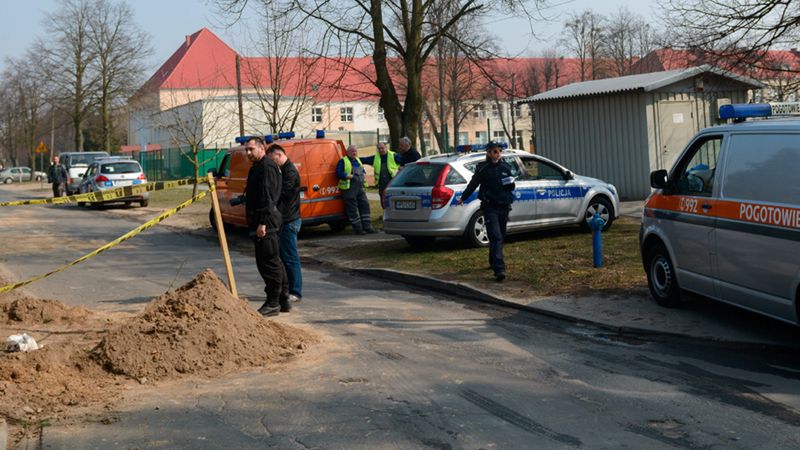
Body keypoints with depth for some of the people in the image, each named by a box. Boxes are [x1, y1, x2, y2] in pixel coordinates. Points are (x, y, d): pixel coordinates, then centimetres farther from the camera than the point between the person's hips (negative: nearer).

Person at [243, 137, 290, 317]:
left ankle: (273, 303, -4)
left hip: (265, 222, -11)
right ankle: (283, 300, 21)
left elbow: (267, 197, -21)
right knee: (274, 261, 14)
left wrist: (262, 222, -25)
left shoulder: (267, 167, -13)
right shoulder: (258, 167, 20)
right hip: (263, 221, 11)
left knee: (269, 261, -8)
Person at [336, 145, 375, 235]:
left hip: (360, 187, 7)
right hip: (349, 188, -7)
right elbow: (339, 173, -12)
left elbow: (363, 170, 29)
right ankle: (357, 228, 0)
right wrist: (350, 176, -17)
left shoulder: (358, 160, 20)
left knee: (365, 205, 5)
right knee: (352, 208, -5)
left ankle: (367, 226, 11)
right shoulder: (343, 161, -3)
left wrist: (364, 175, 7)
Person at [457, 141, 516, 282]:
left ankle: (493, 262, 35)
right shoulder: (482, 168, -2)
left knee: (500, 237, 13)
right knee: (496, 237, -14)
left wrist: (510, 183, -3)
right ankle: (499, 270, -22)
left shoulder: (505, 167, 10)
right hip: (490, 208, -5)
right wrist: (463, 198, 15)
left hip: (504, 207, 5)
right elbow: (473, 184, 9)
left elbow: (512, 187, 19)